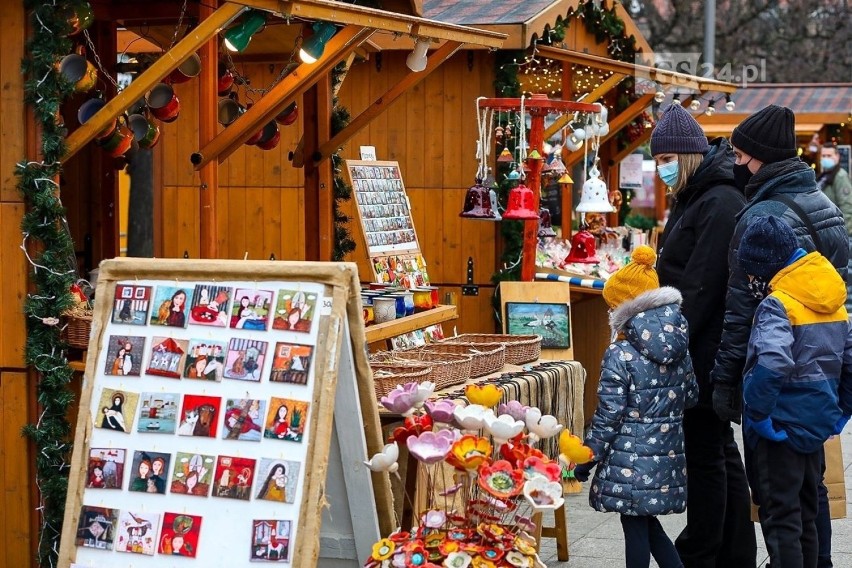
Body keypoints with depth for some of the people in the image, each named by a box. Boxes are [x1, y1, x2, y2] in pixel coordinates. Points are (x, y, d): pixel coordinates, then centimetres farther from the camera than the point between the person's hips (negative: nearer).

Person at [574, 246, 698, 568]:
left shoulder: (620, 356, -15)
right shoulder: (680, 350, 4)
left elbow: (608, 417, -14)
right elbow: (691, 397, 15)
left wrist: (586, 459, -5)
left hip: (630, 457, -7)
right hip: (668, 455, 7)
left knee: (634, 525, 2)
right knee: (647, 521, 19)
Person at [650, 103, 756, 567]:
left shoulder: (720, 203, -16)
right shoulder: (692, 200, 15)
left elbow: (701, 286, -21)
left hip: (706, 352, -10)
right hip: (699, 350, 10)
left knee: (704, 452, -3)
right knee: (719, 449, 14)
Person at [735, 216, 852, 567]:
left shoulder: (777, 304, -19)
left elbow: (772, 364, -34)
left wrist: (756, 414, -23)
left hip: (780, 428, -8)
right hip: (817, 423, 8)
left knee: (780, 518, -1)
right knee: (806, 515, 19)